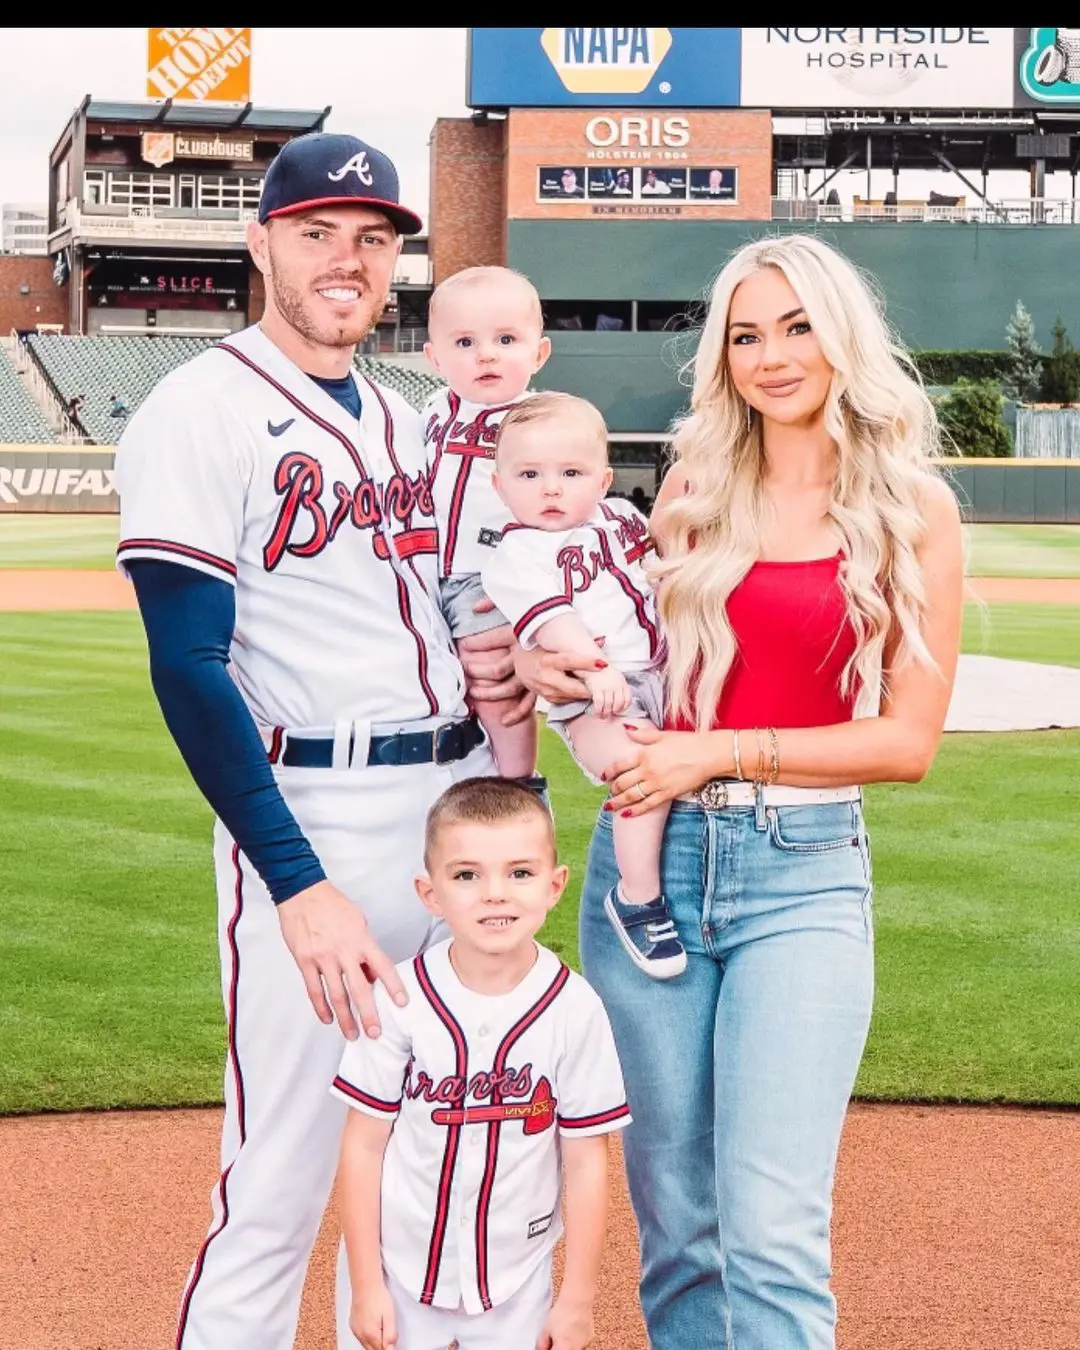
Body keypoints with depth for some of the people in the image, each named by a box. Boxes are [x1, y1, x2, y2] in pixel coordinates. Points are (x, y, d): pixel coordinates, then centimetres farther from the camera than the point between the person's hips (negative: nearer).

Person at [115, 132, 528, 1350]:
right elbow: (189, 670, -16)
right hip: (312, 820, -7)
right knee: (280, 1189, -7)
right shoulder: (202, 414, -8)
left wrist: (492, 669, 3)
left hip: (458, 798, 8)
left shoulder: (404, 422, 14)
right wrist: (299, 883, -23)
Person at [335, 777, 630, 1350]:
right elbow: (364, 1145, -5)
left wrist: (578, 1298, -1)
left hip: (517, 1281, 0)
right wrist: (366, 1284, -4)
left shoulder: (574, 1010, -11)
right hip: (405, 1272, 0)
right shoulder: (402, 1000, -12)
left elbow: (585, 1162, -4)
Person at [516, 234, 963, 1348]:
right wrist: (555, 665, 0)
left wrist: (722, 753, -11)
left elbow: (909, 741, -3)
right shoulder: (696, 484, 10)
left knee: (770, 1233, -13)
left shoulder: (911, 511, 1)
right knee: (674, 1221, 9)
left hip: (804, 873, -3)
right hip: (649, 852, 3)